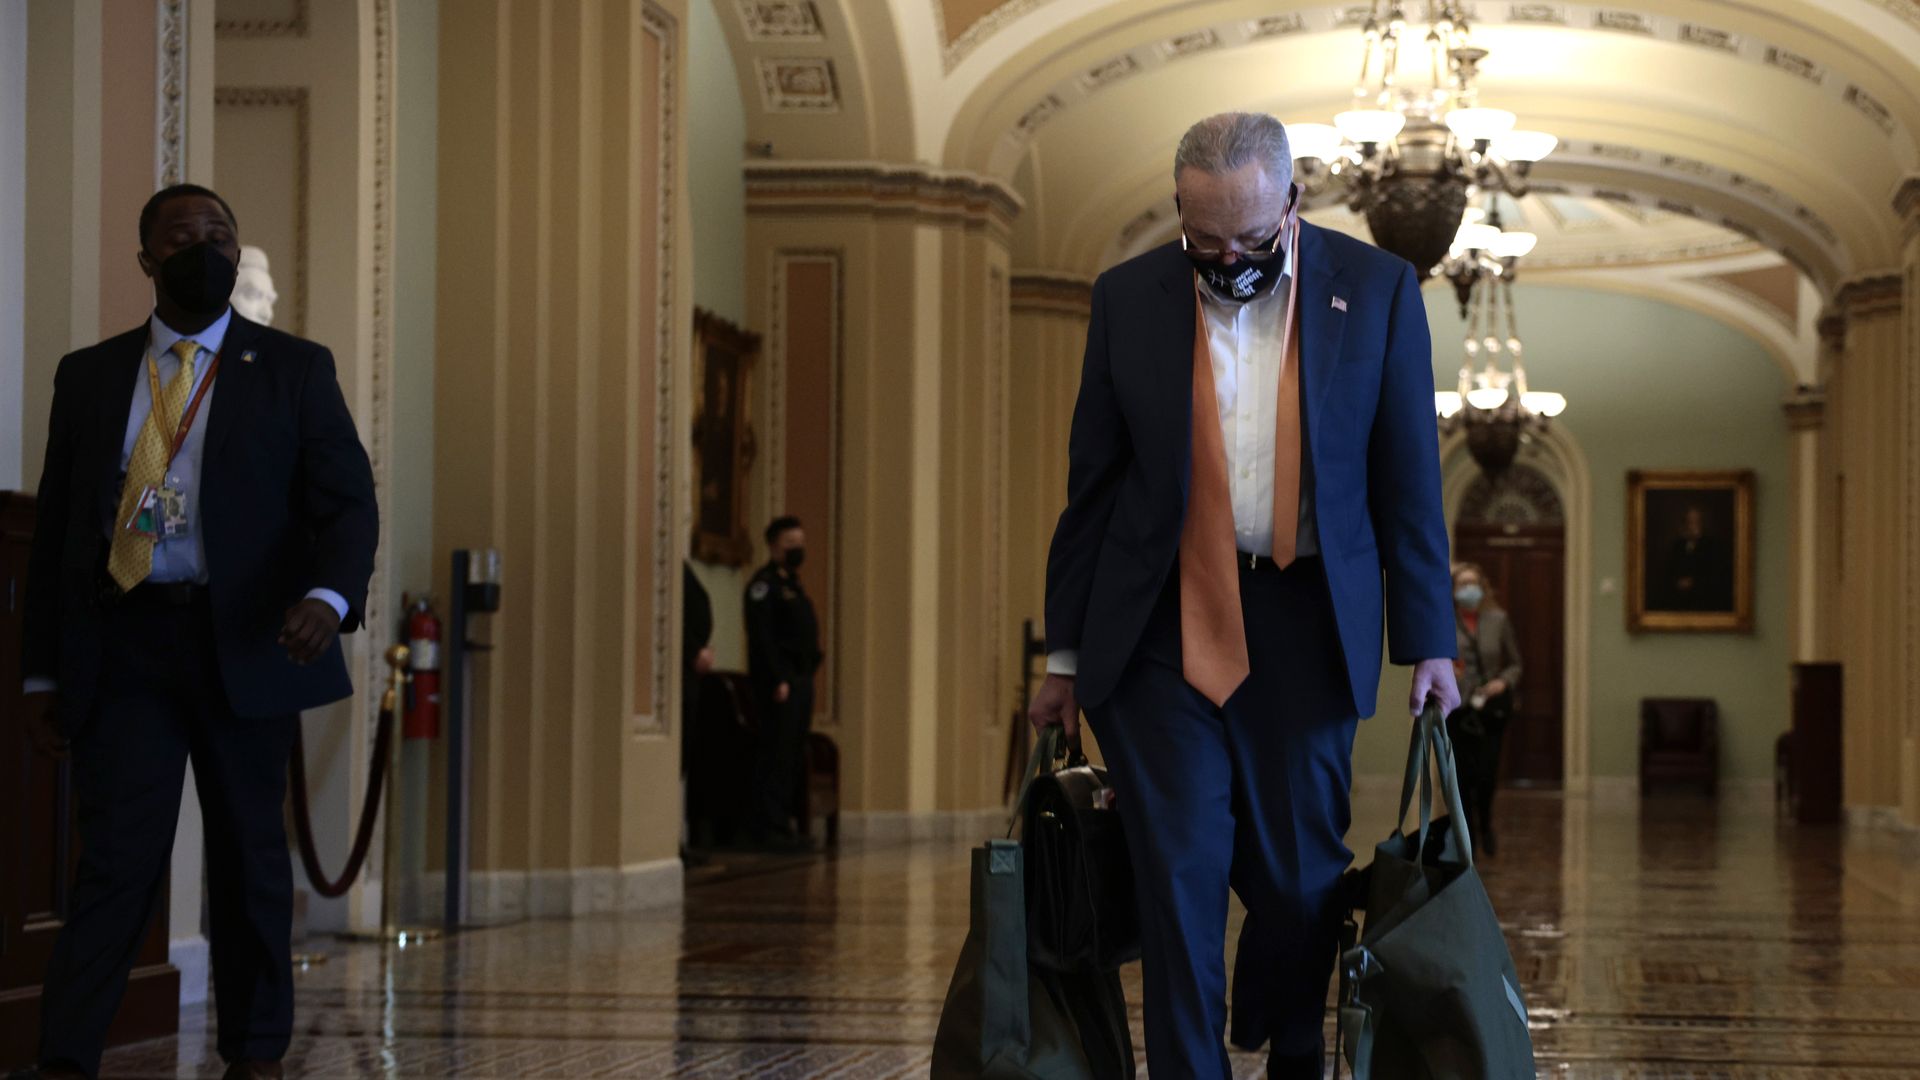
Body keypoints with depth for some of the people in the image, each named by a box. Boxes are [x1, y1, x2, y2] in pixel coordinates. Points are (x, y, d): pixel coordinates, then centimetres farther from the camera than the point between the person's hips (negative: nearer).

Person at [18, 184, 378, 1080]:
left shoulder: (295, 371, 6)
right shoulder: (89, 376, 11)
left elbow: (348, 502, -1)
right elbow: (56, 529, 12)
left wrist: (328, 595, -22)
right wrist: (42, 673, 7)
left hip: (246, 644, 0)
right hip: (124, 645, 0)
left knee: (249, 855, 7)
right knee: (119, 852, -9)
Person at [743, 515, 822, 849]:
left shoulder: (793, 584, 22)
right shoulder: (764, 584, -8)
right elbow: (762, 636, -16)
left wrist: (807, 676, 14)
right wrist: (778, 680, -21)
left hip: (800, 680, 9)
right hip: (779, 682, -9)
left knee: (794, 756, 10)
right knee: (777, 754, -10)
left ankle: (783, 824, 14)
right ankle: (770, 825, -8)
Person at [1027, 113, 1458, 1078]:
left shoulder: (1375, 290, 0)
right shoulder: (1128, 298, 2)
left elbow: (1409, 481, 3)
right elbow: (1091, 485, 7)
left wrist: (1426, 643, 1)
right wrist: (1065, 652, 7)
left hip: (1304, 630, 0)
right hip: (1163, 626, 0)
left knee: (1300, 873, 6)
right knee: (1178, 876, -2)